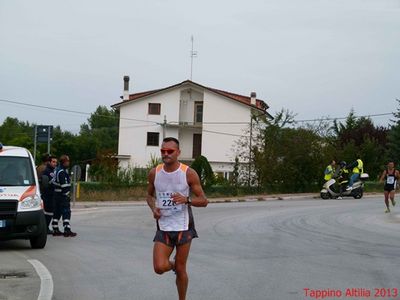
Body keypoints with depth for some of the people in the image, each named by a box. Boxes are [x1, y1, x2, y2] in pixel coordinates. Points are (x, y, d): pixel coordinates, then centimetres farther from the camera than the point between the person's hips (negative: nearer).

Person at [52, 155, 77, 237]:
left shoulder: (58, 170, 15)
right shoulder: (62, 172, -18)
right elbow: (64, 185, -22)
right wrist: (67, 195, -16)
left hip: (57, 194, 10)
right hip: (63, 196, -10)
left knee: (57, 212, 13)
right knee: (66, 212, -9)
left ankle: (55, 230, 17)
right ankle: (67, 230, -11)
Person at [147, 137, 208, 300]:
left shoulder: (189, 173, -10)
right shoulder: (154, 173, -1)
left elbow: (203, 201, -6)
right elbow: (149, 195, 16)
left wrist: (186, 200, -25)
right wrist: (153, 208, -6)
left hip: (183, 227, -2)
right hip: (163, 227, 2)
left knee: (181, 270, 4)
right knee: (159, 268, -13)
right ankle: (172, 264, 24)